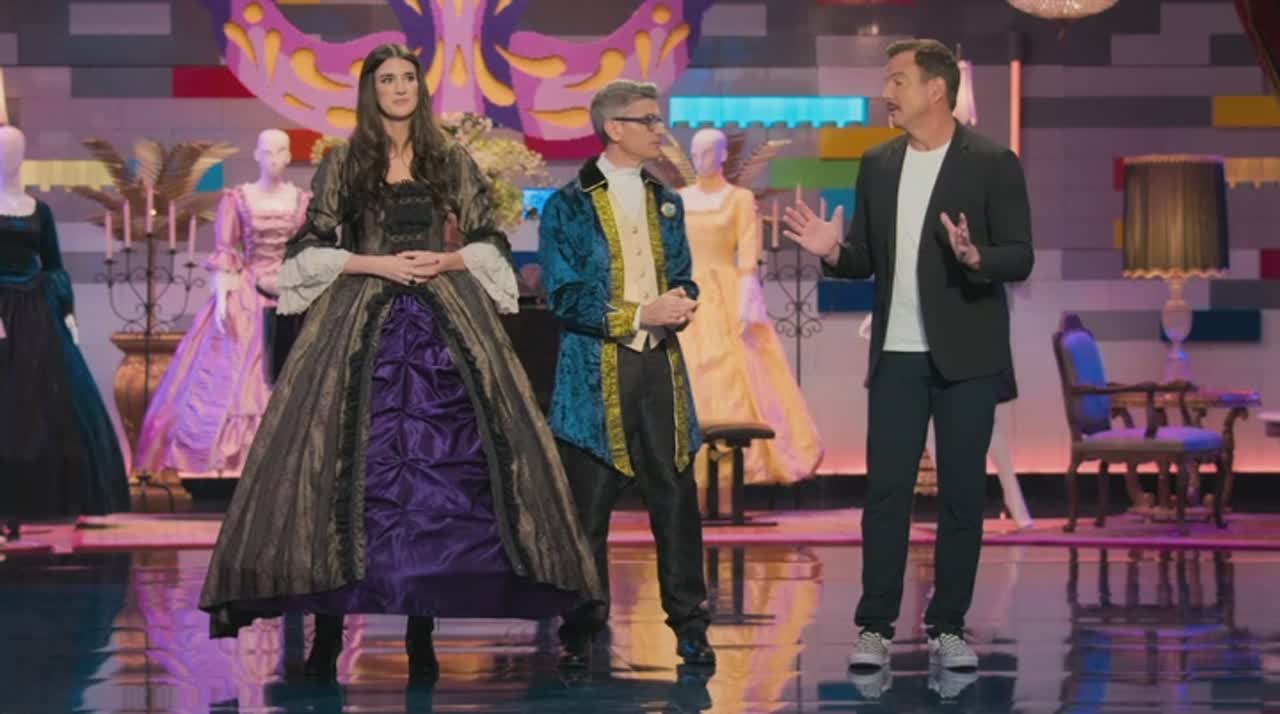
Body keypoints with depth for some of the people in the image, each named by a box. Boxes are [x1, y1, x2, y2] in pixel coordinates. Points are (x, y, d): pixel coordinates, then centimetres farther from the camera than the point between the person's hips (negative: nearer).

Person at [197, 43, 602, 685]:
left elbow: (491, 244, 11)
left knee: (436, 460, -6)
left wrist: (446, 261, -7)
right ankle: (327, 630, -4)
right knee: (348, 454, -9)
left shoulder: (451, 162, 10)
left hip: (443, 319, 1)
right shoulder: (343, 163, 7)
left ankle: (422, 630, 1)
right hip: (360, 319, -1)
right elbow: (310, 250, 3)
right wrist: (379, 264, -9)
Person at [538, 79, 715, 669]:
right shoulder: (568, 206, -2)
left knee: (676, 498, 2)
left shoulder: (666, 202, 15)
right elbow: (565, 298, -8)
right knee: (588, 507, 1)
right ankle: (581, 630, 10)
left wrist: (680, 302, -3)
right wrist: (641, 315, -15)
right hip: (595, 372, -4)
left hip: (660, 366, 4)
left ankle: (689, 624, 10)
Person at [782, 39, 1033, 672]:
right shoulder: (877, 166, 9)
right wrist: (833, 251, -9)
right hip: (897, 356, 3)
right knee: (885, 491, 1)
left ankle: (948, 626, 12)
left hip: (965, 358, -3)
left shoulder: (992, 164, -5)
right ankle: (875, 626, 6)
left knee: (962, 495, 3)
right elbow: (866, 262, 13)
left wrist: (975, 257, -29)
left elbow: (1020, 259, -8)